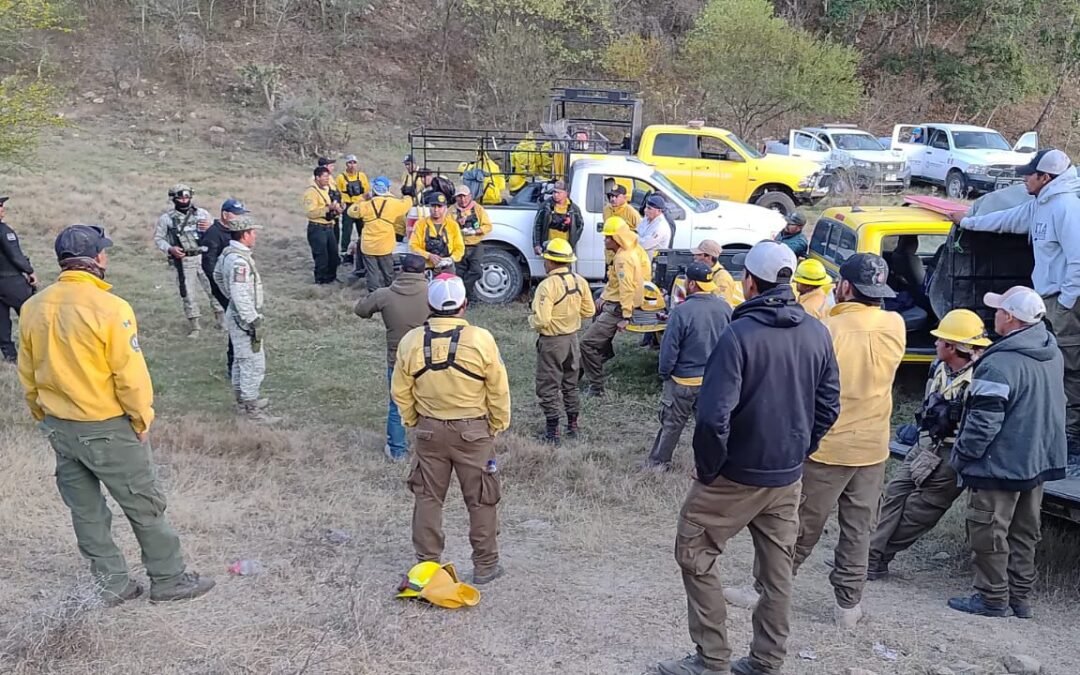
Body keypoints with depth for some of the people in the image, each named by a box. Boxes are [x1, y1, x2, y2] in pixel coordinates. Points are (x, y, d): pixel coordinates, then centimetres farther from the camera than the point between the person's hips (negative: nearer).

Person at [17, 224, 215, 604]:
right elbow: (130, 375, -19)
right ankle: (169, 580, 20)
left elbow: (27, 375, 7)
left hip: (58, 427, 6)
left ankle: (110, 584, 27)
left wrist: (45, 417, 19)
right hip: (108, 429, -6)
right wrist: (143, 419, -4)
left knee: (85, 510, 16)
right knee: (145, 506, 9)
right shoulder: (109, 308, -21)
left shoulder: (34, 308, -2)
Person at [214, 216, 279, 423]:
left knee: (242, 360, 21)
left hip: (236, 315, 11)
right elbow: (241, 296, -28)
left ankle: (243, 400, 34)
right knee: (254, 364, -3)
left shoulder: (228, 253, 5)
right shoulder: (239, 260, -25)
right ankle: (252, 408, 5)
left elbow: (218, 276, 22)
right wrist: (254, 323, -23)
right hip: (244, 319, -10)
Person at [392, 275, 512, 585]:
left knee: (428, 498, 15)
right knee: (481, 500, 12)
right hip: (473, 431, -2)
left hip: (429, 431, 2)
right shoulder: (480, 340, -16)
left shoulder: (411, 341, -8)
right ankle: (485, 565, 21)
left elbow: (401, 392, 1)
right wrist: (497, 427, 5)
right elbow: (499, 392, -9)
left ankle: (427, 563, 23)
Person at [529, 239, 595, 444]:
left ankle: (552, 432, 9)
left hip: (552, 342, -7)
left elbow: (541, 320, -27)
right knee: (570, 385, 20)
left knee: (548, 388, 5)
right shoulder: (579, 281, -2)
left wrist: (532, 320, -6)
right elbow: (589, 311, 6)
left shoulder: (548, 285, -23)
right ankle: (573, 426, 29)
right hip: (572, 338, 7)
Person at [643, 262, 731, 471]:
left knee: (671, 423, 10)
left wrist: (664, 373, -1)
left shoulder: (682, 311, -22)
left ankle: (658, 462, 21)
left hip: (684, 380, -4)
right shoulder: (725, 308, -4)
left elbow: (669, 348, -17)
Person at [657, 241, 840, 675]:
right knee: (777, 569, 15)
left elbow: (714, 413, -23)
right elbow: (828, 407, 7)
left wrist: (706, 467, -10)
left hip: (736, 474, -6)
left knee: (695, 554, 9)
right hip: (788, 476, 6)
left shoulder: (740, 334, -20)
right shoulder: (818, 334, 0)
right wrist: (799, 451, 15)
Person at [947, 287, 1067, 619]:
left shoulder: (1000, 364, -25)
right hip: (1040, 462, 9)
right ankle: (1020, 597, 25)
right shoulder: (1054, 354, 4)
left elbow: (983, 423, -23)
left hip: (999, 466, -9)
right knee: (1024, 533, 17)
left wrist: (961, 456, -10)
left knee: (989, 533, 5)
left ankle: (992, 597, 13)